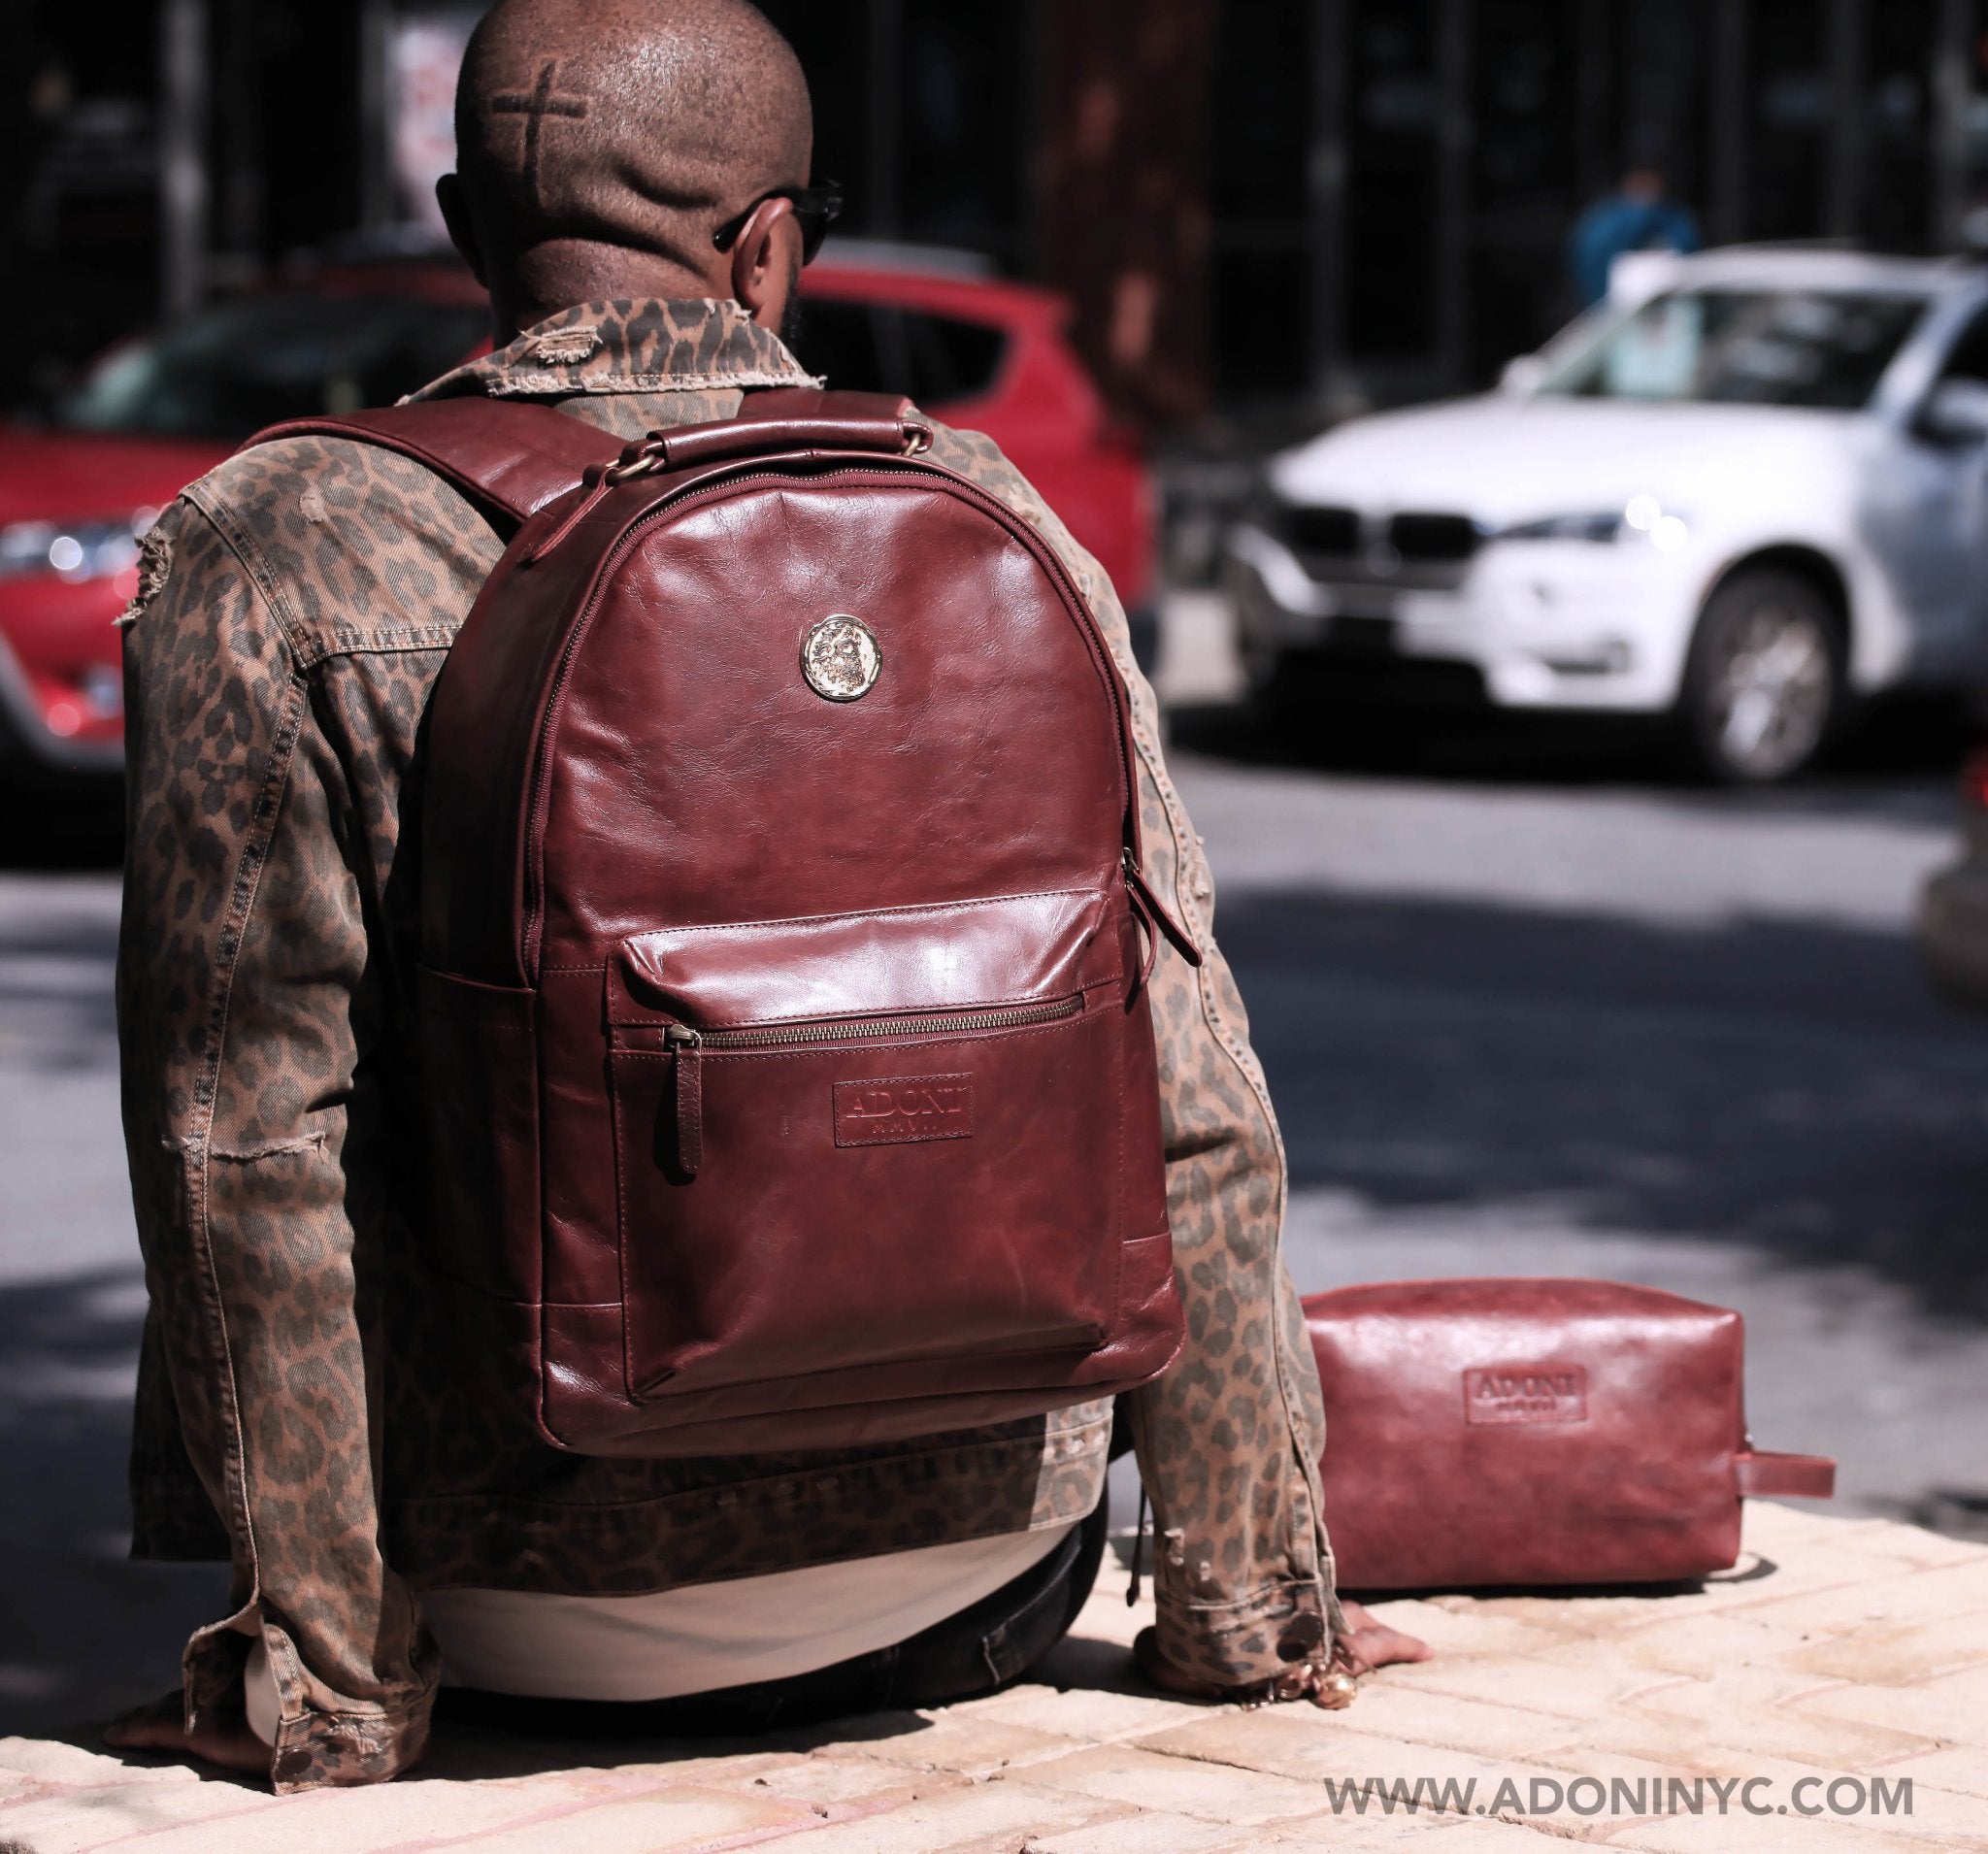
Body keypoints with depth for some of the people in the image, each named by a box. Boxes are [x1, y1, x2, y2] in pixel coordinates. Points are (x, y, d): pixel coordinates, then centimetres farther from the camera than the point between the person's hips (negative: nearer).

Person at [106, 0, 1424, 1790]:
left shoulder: (270, 555, -10)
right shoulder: (980, 517, -3)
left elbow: (252, 1148, -14)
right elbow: (1189, 1105, -3)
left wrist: (325, 1685, -6)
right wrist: (1248, 1609, 6)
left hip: (545, 1602, -1)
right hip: (977, 1570, 1)